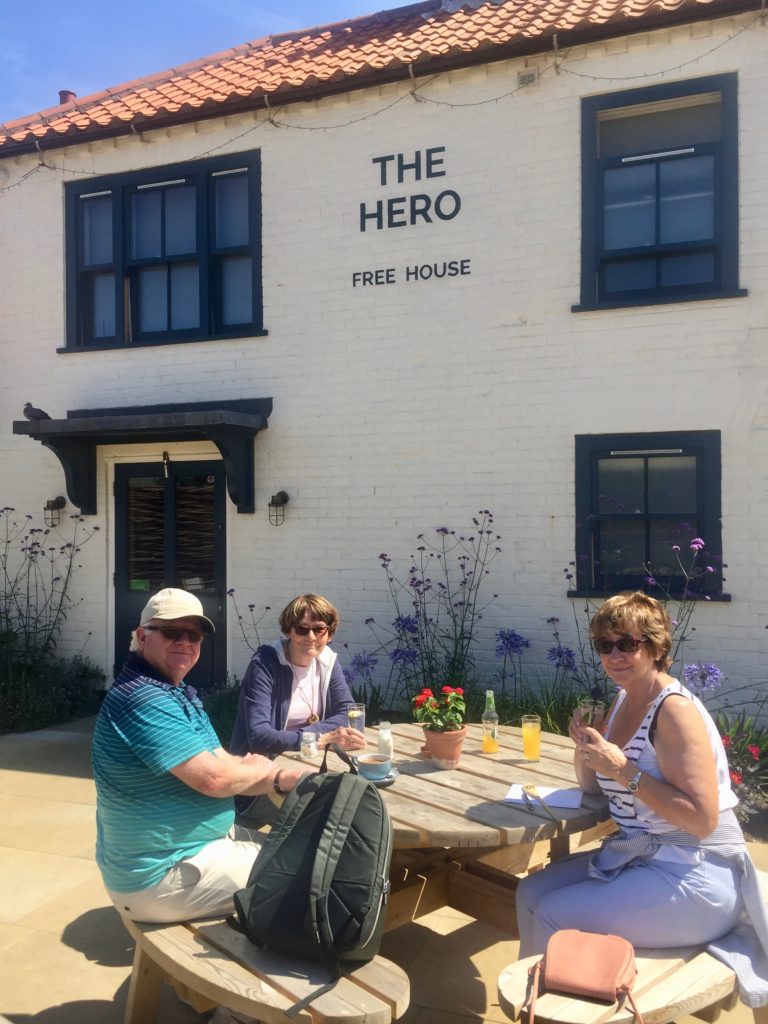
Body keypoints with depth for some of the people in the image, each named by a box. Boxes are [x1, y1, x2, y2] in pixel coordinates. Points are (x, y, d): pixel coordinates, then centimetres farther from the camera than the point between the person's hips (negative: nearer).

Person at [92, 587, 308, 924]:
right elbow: (212, 778, -27)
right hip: (161, 878, -10)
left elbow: (224, 764, 5)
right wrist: (262, 770, -7)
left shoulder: (180, 694, 10)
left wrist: (281, 779, -13)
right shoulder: (143, 699, -25)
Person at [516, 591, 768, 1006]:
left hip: (695, 879, -9)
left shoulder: (674, 710, -20)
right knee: (532, 893, 4)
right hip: (636, 855, 9)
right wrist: (584, 747, -7)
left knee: (555, 917, -16)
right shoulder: (623, 701, 7)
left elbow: (702, 819, -26)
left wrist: (625, 771, -28)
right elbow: (594, 786, 13)